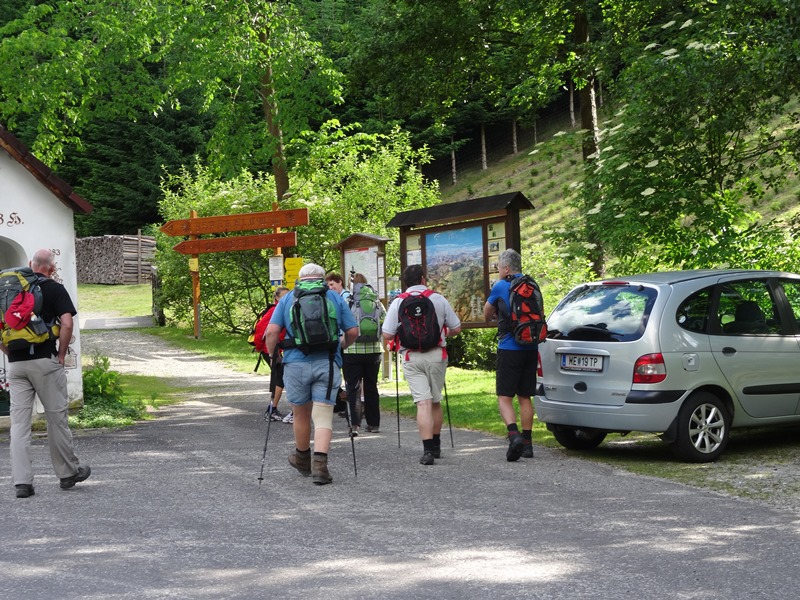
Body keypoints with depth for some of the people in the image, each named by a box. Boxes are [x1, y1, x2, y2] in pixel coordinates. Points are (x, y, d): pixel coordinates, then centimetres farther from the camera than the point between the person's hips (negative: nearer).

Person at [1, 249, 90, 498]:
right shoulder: (55, 289, -3)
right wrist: (61, 354, -3)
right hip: (45, 361, -4)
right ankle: (68, 472, 19)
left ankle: (22, 482, 0)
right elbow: (67, 324, -14)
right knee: (56, 417, 7)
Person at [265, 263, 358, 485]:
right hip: (327, 363, -1)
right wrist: (341, 347, 24)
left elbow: (272, 331, -3)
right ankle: (319, 463, -18)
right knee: (323, 416, -2)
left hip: (296, 362, 1)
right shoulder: (335, 298, 8)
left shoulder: (287, 299, 8)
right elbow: (353, 331, 6)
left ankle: (302, 458, 37)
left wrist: (272, 354, 12)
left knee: (301, 415, 17)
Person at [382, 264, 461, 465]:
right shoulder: (439, 299, 2)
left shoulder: (398, 302, -1)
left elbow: (387, 336, -5)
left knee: (423, 403, -5)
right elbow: (456, 329, 5)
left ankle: (428, 450, -14)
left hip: (411, 357, -1)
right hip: (436, 354, 1)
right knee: (436, 401, 15)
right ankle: (436, 447, 26)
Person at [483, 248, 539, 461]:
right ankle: (527, 443, 13)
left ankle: (514, 435, -24)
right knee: (525, 397, 13)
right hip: (530, 348, 5)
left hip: (509, 349, -5)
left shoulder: (500, 287, -6)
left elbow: (486, 315, 8)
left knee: (504, 397, -3)